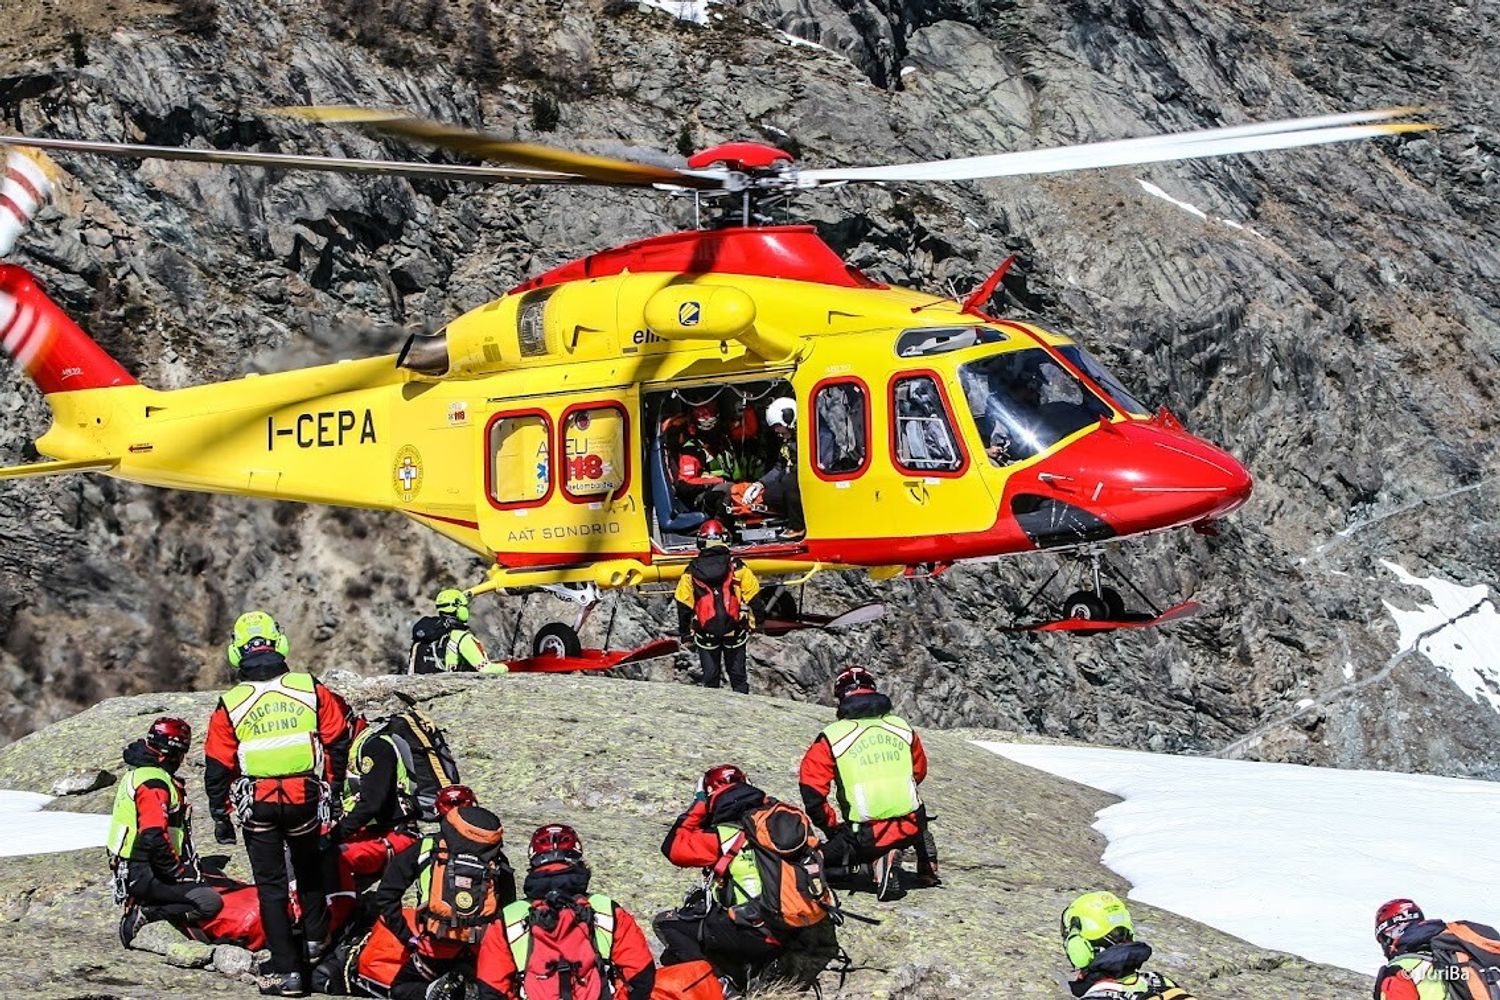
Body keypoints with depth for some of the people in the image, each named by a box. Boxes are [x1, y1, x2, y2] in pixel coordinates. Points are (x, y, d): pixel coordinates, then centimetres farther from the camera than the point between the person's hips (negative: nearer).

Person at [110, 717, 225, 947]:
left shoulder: (137, 775, 16)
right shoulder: (154, 785, -18)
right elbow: (154, 839, -27)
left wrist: (185, 867, 17)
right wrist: (179, 873, -14)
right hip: (145, 876, -10)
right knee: (209, 902, -18)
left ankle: (143, 908, 5)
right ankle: (146, 914, -17)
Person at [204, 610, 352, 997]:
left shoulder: (230, 705, -4)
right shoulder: (311, 690, -3)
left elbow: (218, 767, 0)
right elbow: (337, 740, 2)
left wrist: (220, 816, 9)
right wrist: (333, 786, 14)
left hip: (257, 806, -1)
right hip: (306, 799, 1)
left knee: (271, 885, 5)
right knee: (309, 868, 27)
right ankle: (316, 939, 39)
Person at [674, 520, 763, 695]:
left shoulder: (691, 572, -5)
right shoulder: (737, 567, -9)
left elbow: (683, 606, 1)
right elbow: (753, 597, -3)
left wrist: (684, 631, 12)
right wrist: (753, 622, 9)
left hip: (705, 632, 0)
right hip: (735, 631, 0)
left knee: (710, 675, 11)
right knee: (737, 673, 11)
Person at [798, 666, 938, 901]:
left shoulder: (831, 737, -3)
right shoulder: (903, 727, 8)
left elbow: (811, 791, -3)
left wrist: (830, 826, 13)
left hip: (866, 837, -5)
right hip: (911, 831, 5)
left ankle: (879, 861, -8)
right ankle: (927, 867, 22)